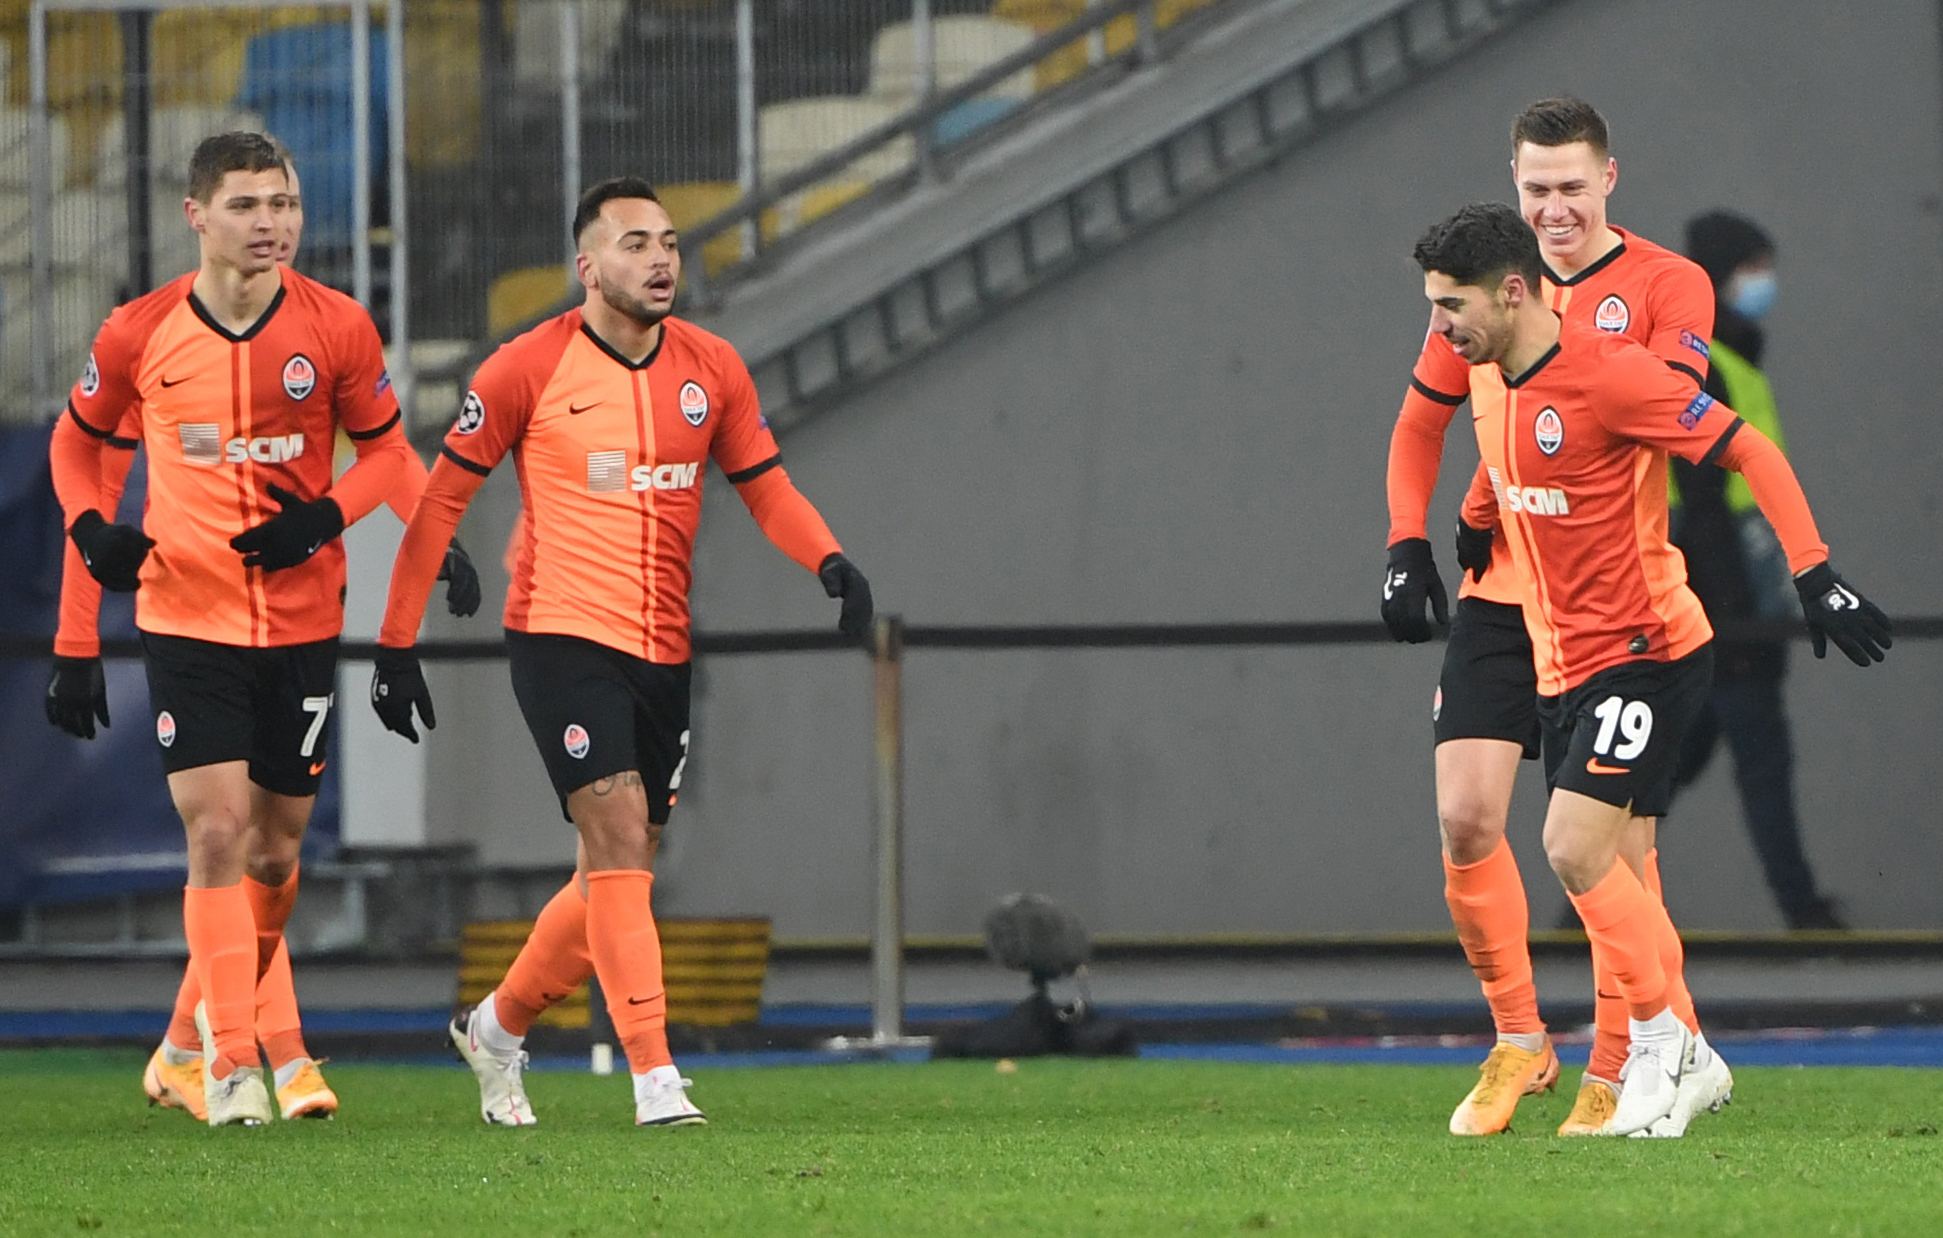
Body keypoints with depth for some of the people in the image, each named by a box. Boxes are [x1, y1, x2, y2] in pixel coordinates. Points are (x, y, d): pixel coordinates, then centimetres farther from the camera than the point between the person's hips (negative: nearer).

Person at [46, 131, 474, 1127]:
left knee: (275, 848, 8)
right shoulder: (139, 335, -5)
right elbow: (80, 442, 12)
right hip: (187, 622, -2)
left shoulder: (337, 328, -4)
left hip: (301, 623, 2)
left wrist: (328, 515, -10)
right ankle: (236, 1063, -11)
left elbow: (384, 448, 9)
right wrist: (91, 529, -6)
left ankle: (191, 1045, 27)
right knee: (217, 830, -15)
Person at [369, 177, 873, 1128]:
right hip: (562, 637, -6)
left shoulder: (711, 369, 5)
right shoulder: (530, 369, -7)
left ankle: (497, 1027, 32)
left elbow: (763, 484, 12)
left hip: (663, 652, 6)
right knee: (620, 836, -17)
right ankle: (654, 1076, -18)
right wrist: (396, 643, -3)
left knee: (620, 872, 11)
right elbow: (442, 496, -2)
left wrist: (829, 560, -9)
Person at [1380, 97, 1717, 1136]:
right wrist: (1407, 545, 5)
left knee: (1618, 836, -4)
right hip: (1500, 592, 3)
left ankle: (1616, 1067, 6)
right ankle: (1518, 1042, 10)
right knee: (1465, 819, -7)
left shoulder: (1668, 287, -3)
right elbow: (1422, 419, 19)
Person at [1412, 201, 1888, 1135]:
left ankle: (1659, 1040, -3)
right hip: (1563, 663, 8)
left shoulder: (1609, 373, -19)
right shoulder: (1489, 383, 6)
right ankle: (1686, 1061, 18)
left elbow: (1751, 452, -15)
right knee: (1609, 869, 8)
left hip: (1645, 650, -8)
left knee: (1576, 849, -17)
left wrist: (1813, 575, -19)